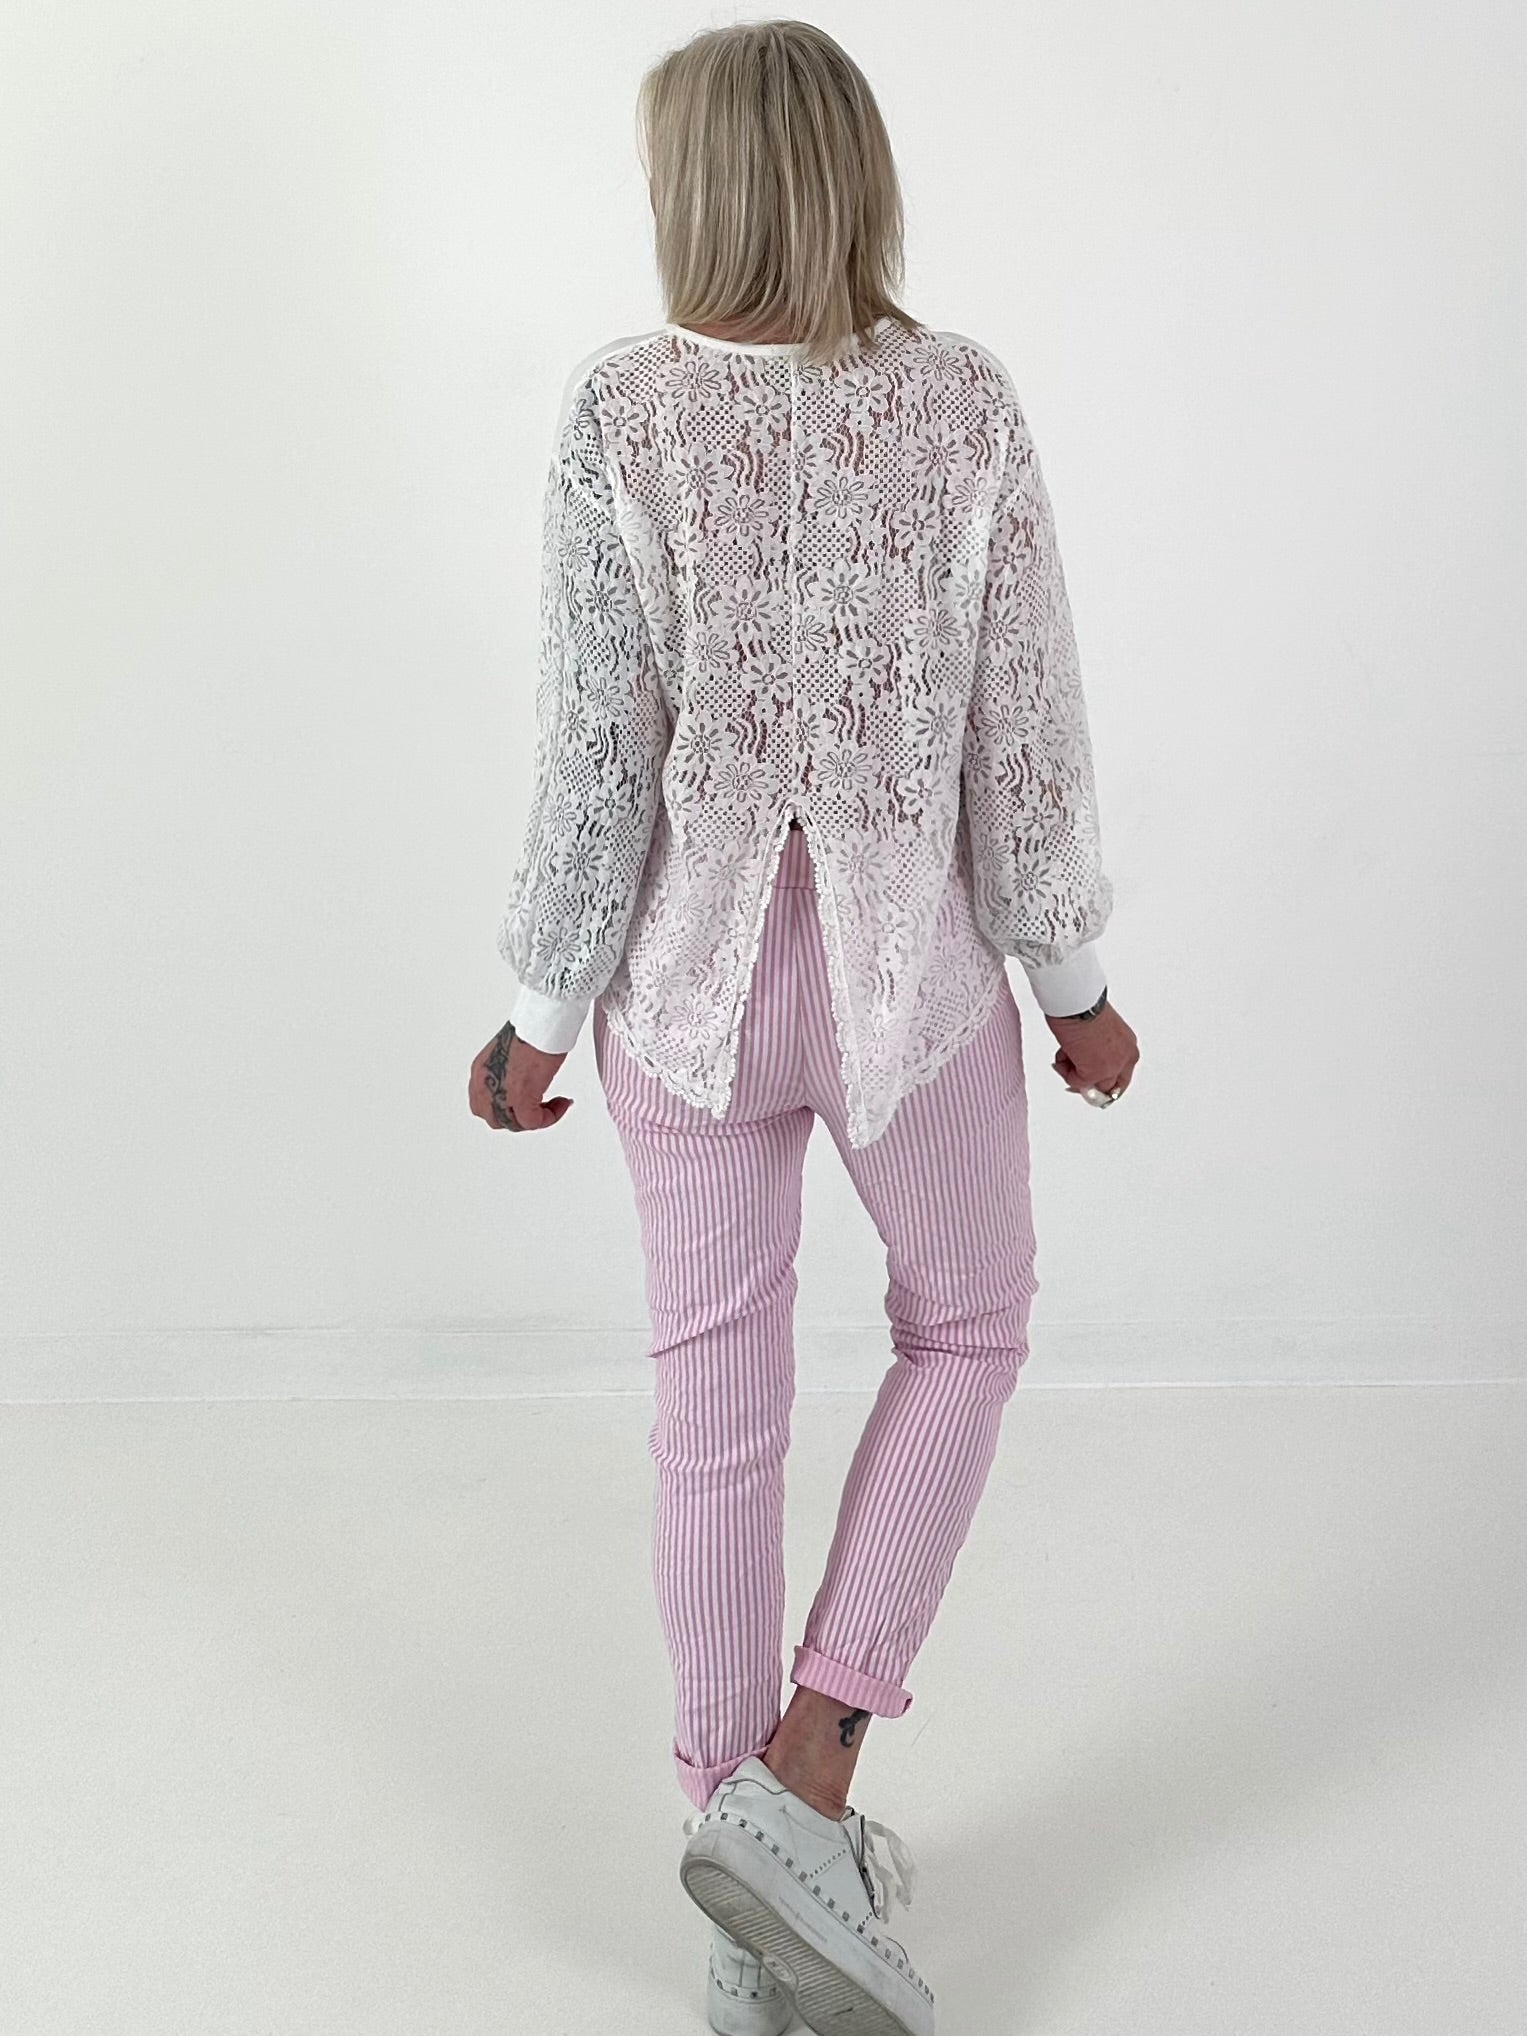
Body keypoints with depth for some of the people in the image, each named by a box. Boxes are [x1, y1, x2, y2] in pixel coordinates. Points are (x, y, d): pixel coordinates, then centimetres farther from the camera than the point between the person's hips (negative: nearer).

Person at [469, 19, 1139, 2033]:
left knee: (715, 1409, 13)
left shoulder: (622, 410, -9)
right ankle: (812, 1753, 15)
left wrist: (540, 1012, 1)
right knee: (968, 1324, 25)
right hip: (910, 966, 0)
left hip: (694, 973, 1)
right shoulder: (967, 401, -8)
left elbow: (597, 757, -10)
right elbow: (1025, 735, -6)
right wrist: (1076, 980, 7)